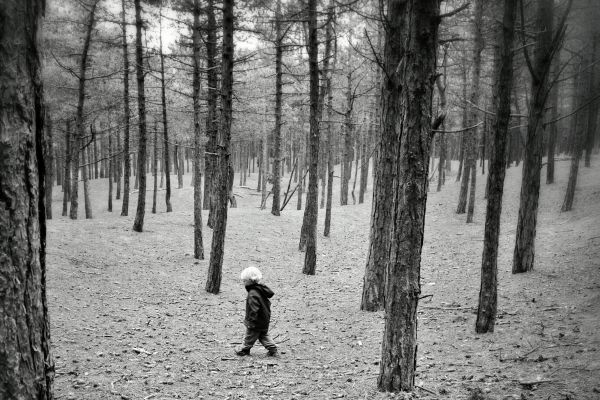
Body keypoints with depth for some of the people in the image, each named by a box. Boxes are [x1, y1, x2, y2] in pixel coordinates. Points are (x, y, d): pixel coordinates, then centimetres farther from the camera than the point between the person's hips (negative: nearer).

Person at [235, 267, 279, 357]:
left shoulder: (253, 294, -26)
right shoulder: (261, 290, 4)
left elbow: (254, 310, -29)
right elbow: (267, 304, 14)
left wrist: (251, 321, -22)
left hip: (257, 322, -9)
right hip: (264, 321, 9)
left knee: (249, 337, 11)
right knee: (264, 336, 20)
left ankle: (243, 350, 28)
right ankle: (273, 350, 18)